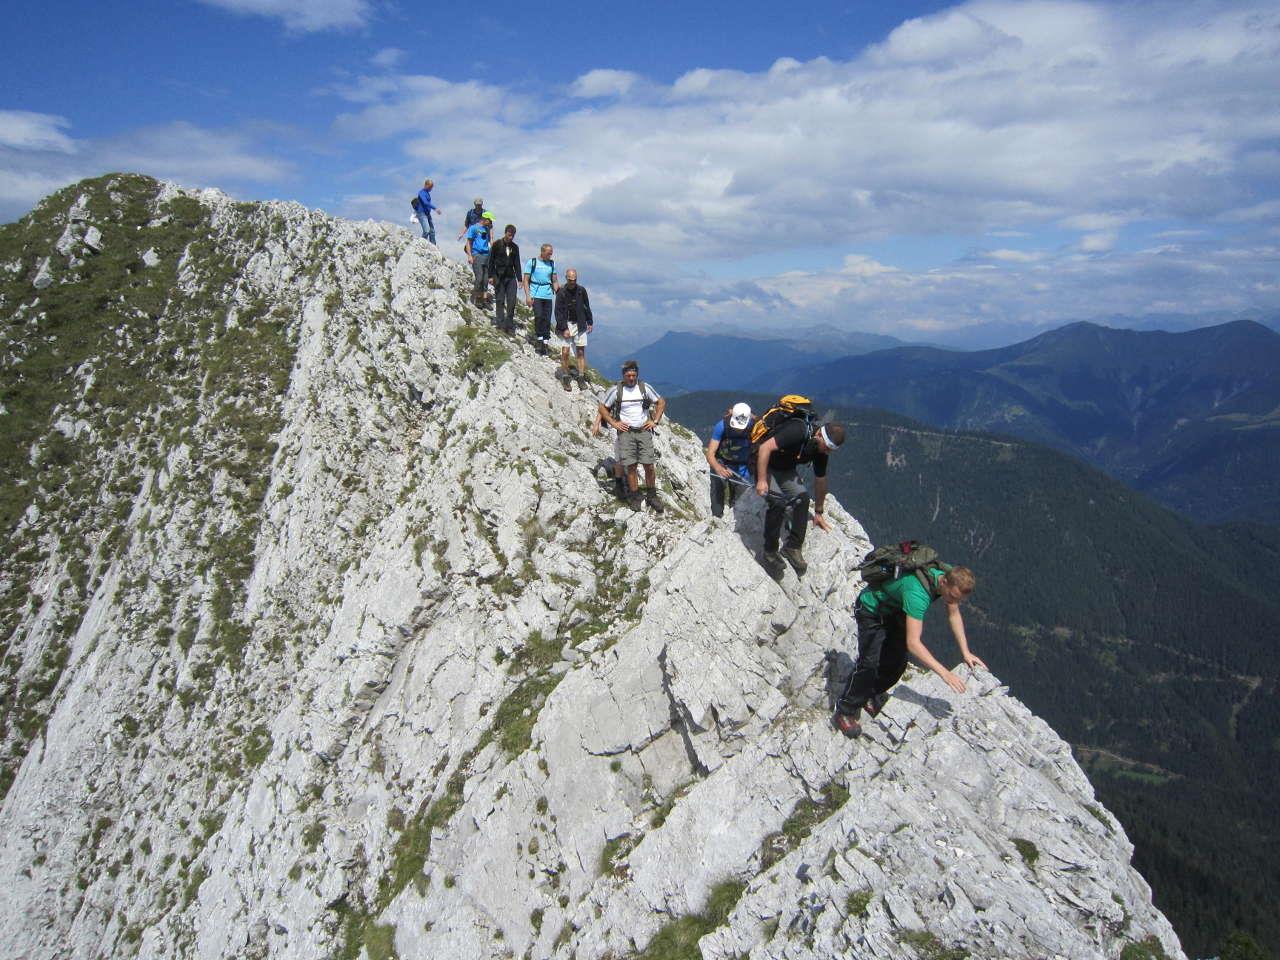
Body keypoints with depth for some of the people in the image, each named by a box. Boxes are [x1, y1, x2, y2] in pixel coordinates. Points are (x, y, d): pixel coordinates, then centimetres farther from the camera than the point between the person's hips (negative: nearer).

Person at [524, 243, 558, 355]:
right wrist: (528, 296, -9)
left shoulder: (552, 264, 11)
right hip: (535, 295, -3)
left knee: (547, 320, 1)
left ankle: (545, 344, 9)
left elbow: (555, 281, 17)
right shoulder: (532, 262, 1)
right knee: (539, 316, -20)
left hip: (548, 295, 3)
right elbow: (526, 280, 1)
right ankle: (539, 338, -5)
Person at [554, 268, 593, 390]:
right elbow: (558, 312, -8)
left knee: (581, 352, 1)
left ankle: (581, 378, 7)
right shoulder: (561, 293, -7)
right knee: (565, 352, -8)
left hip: (579, 325, 2)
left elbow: (587, 307, 14)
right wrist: (564, 328, -13)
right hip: (565, 325, -2)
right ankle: (566, 377, 5)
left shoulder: (581, 291, 1)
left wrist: (590, 322, 13)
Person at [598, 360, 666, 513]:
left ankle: (651, 496, 11)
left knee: (649, 466, -3)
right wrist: (614, 423, -1)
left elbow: (661, 402, 14)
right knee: (631, 466, -4)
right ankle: (634, 497, 8)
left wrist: (655, 421, 5)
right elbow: (602, 408, 8)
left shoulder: (645, 387, 3)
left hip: (643, 431, 1)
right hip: (626, 431, -1)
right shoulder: (616, 390, -1)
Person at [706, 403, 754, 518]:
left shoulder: (753, 426, -25)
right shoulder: (721, 426, -27)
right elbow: (710, 454, -28)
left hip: (742, 467, 1)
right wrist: (718, 468, -47)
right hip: (721, 464, -1)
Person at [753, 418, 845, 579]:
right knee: (778, 501, -28)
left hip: (786, 469, 7)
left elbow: (820, 481, 6)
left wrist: (818, 513, 14)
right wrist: (761, 480, -38)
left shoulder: (821, 450, -8)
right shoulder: (798, 431, -33)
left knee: (802, 497, -16)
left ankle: (793, 548, -6)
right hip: (764, 465, -7)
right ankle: (769, 554, -17)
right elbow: (765, 447, -36)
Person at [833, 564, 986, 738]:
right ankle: (844, 713, -4)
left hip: (894, 610, 8)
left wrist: (965, 652, -6)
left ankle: (872, 696, 30)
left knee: (897, 661, 6)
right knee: (870, 663, -15)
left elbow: (954, 615, -1)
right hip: (871, 610, -8)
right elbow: (913, 643, -46)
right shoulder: (917, 593, -44)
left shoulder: (951, 575, -20)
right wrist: (944, 672, -46)